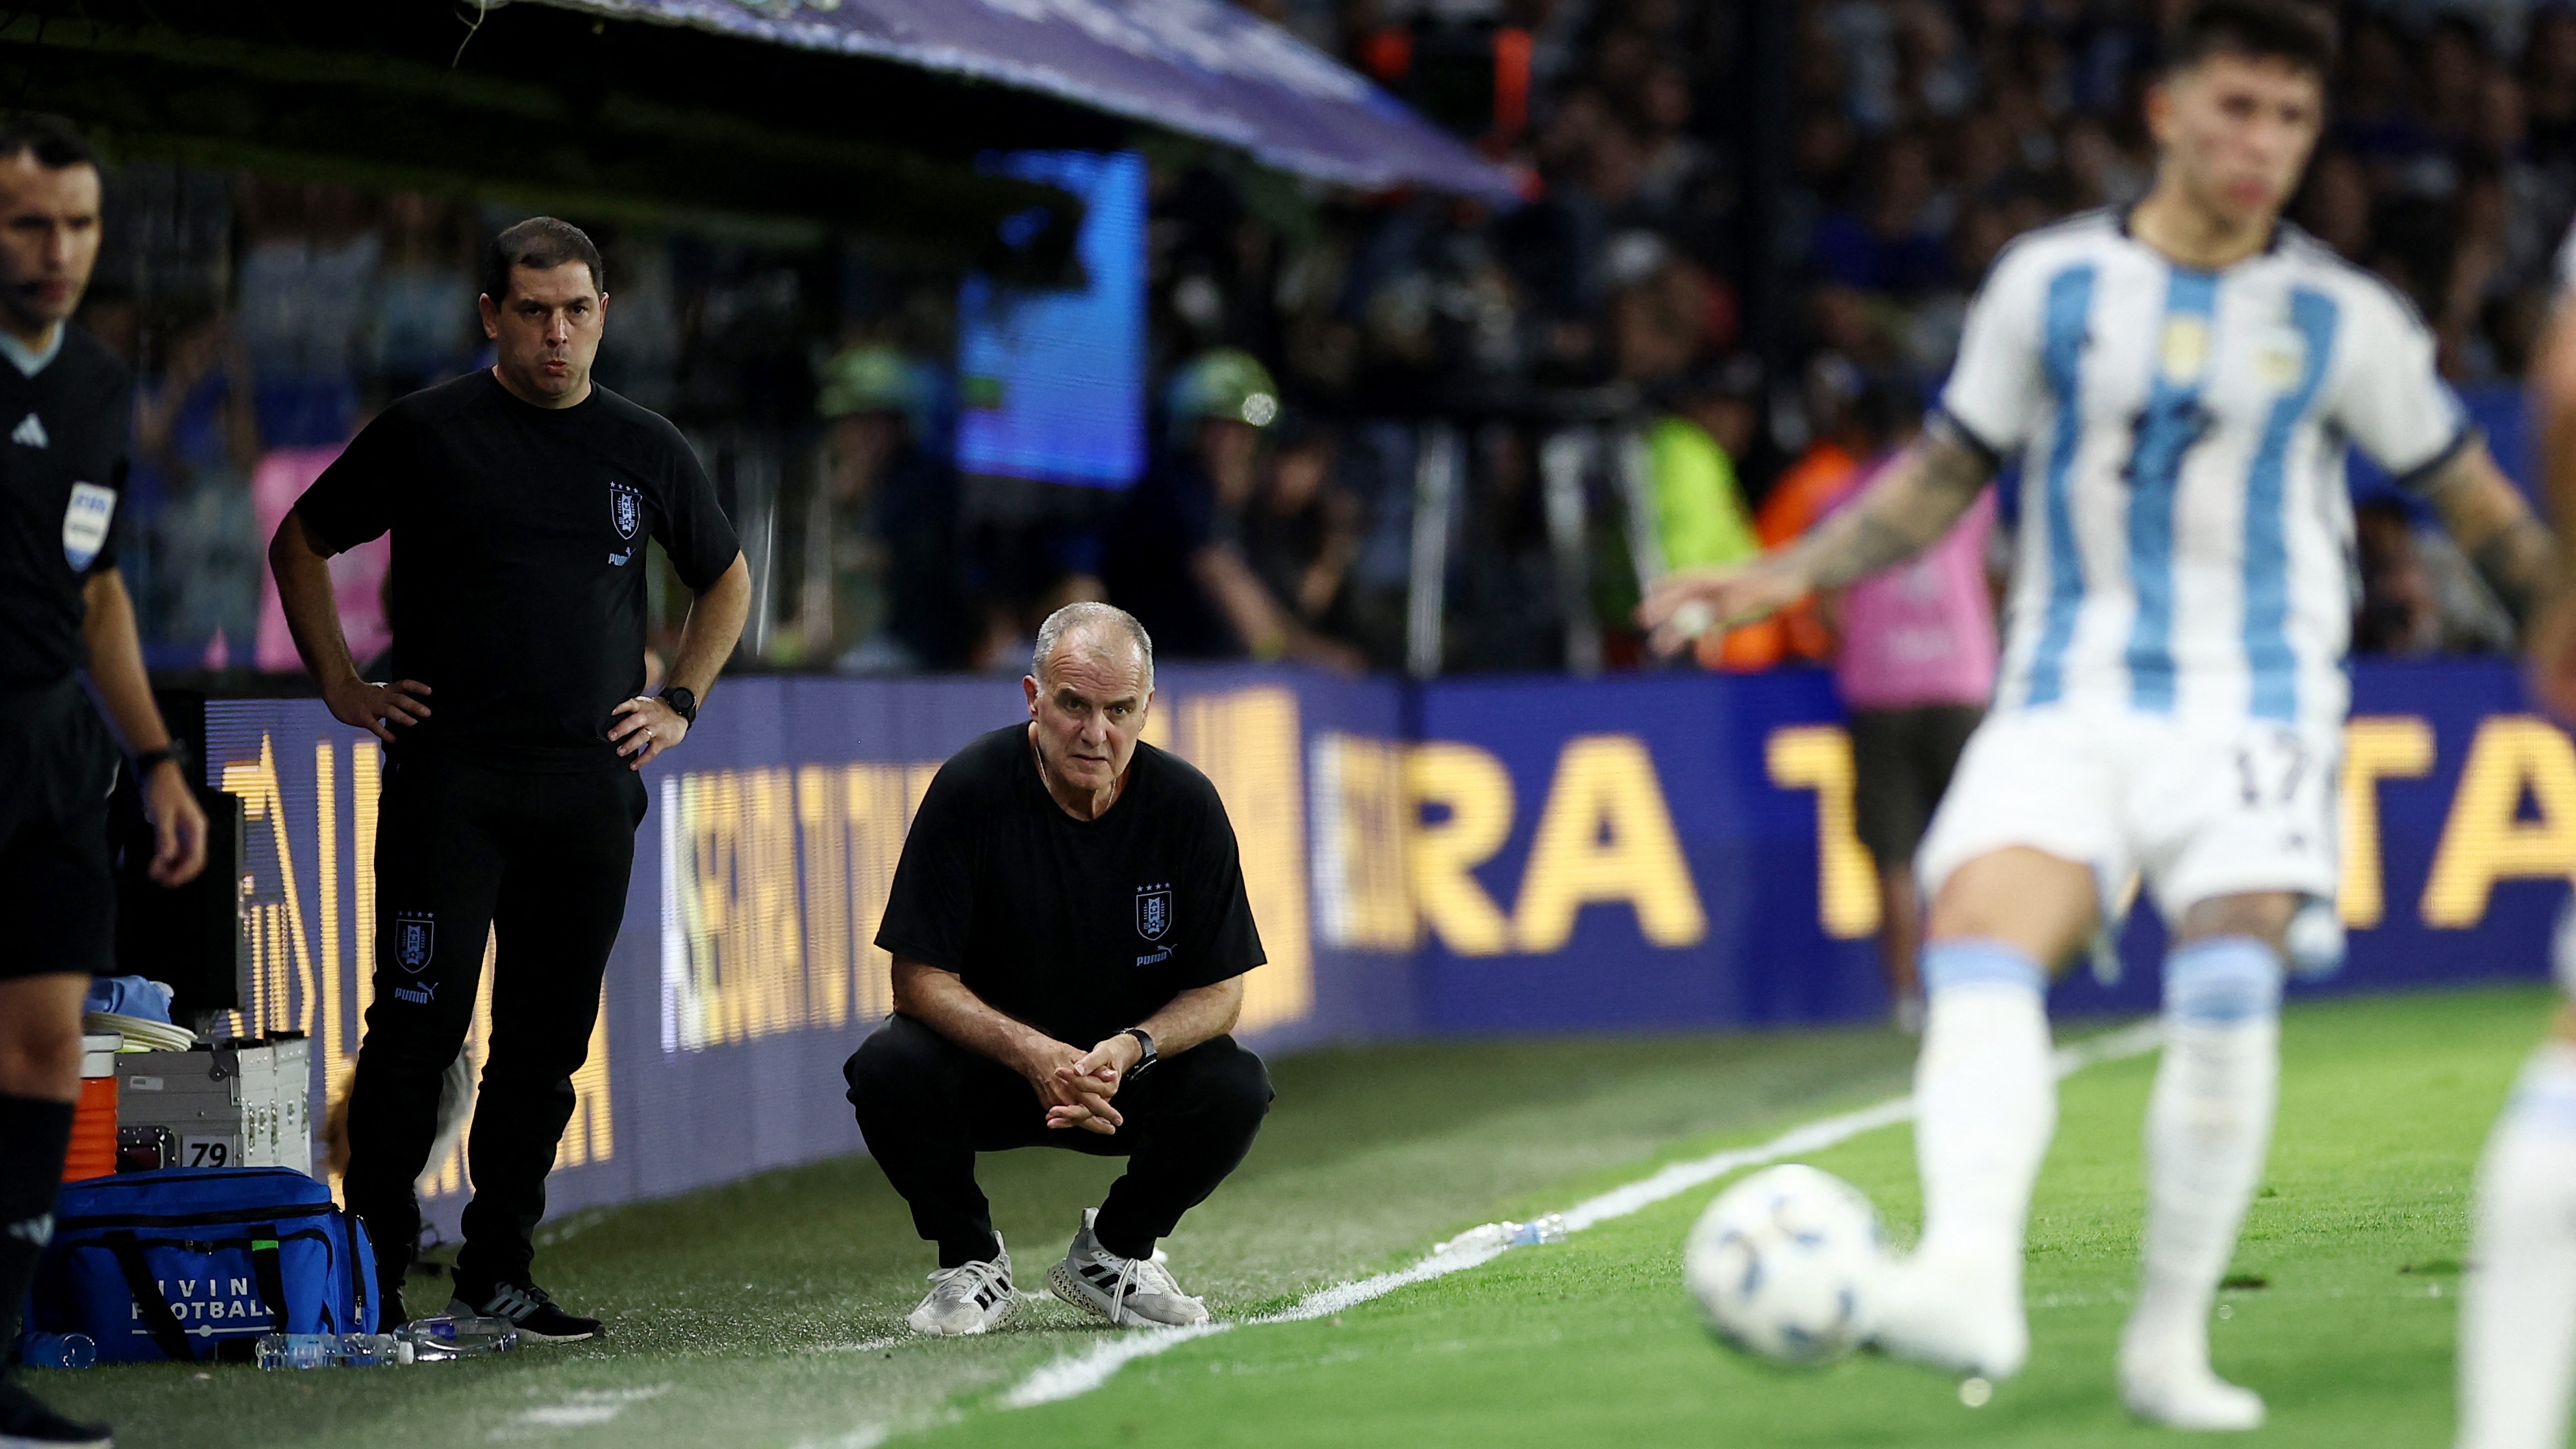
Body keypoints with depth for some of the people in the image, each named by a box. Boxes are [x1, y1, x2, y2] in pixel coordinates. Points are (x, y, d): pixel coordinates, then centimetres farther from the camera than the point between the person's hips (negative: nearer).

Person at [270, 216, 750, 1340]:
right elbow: (301, 544, 11)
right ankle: (373, 1271, -4)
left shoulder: (645, 449, 11)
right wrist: (341, 687, 4)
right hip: (447, 773, -3)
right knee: (420, 1019, -9)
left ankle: (498, 1269, 12)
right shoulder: (427, 434, 2)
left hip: (591, 783, 3)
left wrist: (681, 702, 14)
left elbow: (727, 582, 26)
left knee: (549, 1038, 4)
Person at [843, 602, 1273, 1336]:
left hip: (1134, 1068, 2)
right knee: (887, 1069, -32)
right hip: (985, 1057, -1)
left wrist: (1130, 1050, -30)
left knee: (1238, 1088, -27)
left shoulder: (1187, 804, -13)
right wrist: (1032, 1054, -35)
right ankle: (972, 1264, -4)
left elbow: (1219, 991, -8)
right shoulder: (972, 787, -18)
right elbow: (921, 978, -18)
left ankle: (1113, 1253, 2)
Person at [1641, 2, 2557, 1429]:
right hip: (2069, 695, 1)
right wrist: (1782, 578, 5)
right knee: (1976, 941, -24)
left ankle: (2168, 1339, -9)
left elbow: (2474, 501, 13)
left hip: (2254, 703, -1)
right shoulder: (2051, 283, 5)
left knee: (2229, 988, -21)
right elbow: (1946, 469, 14)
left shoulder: (2345, 321, 2)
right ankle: (1971, 1275, -42)